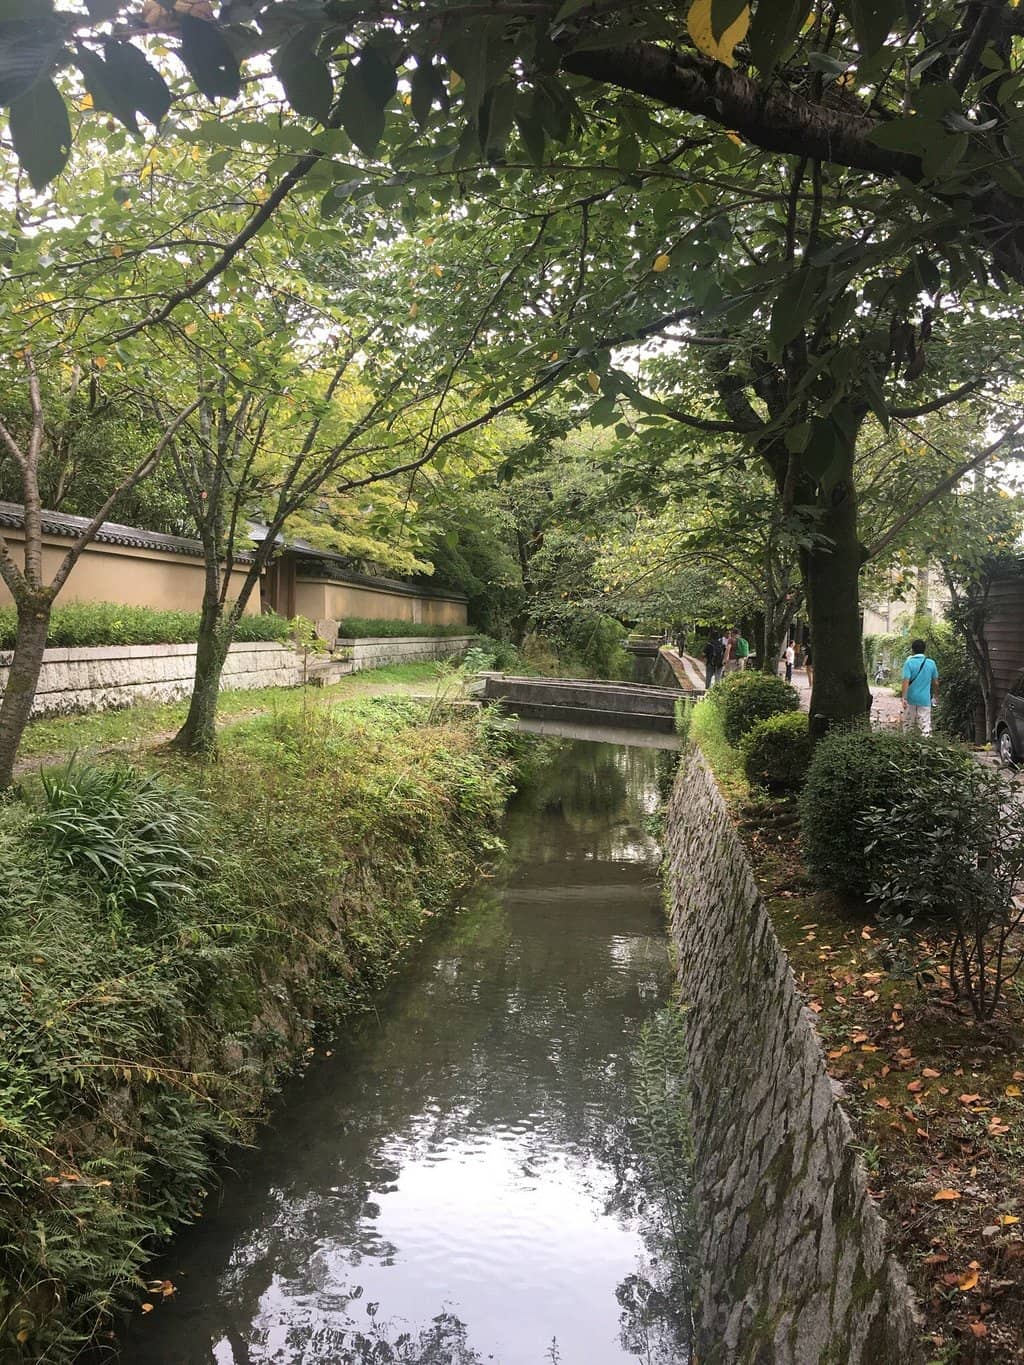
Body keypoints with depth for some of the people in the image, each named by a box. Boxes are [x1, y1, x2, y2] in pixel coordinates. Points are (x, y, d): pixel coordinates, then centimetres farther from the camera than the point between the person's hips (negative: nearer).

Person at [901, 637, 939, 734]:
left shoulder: (909, 663, -8)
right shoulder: (931, 663, 2)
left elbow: (906, 682, -15)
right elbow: (935, 682, 8)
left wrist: (904, 698, -16)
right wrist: (935, 696, 22)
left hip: (911, 699, -1)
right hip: (925, 699, 1)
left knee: (908, 726, 11)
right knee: (925, 726, 0)